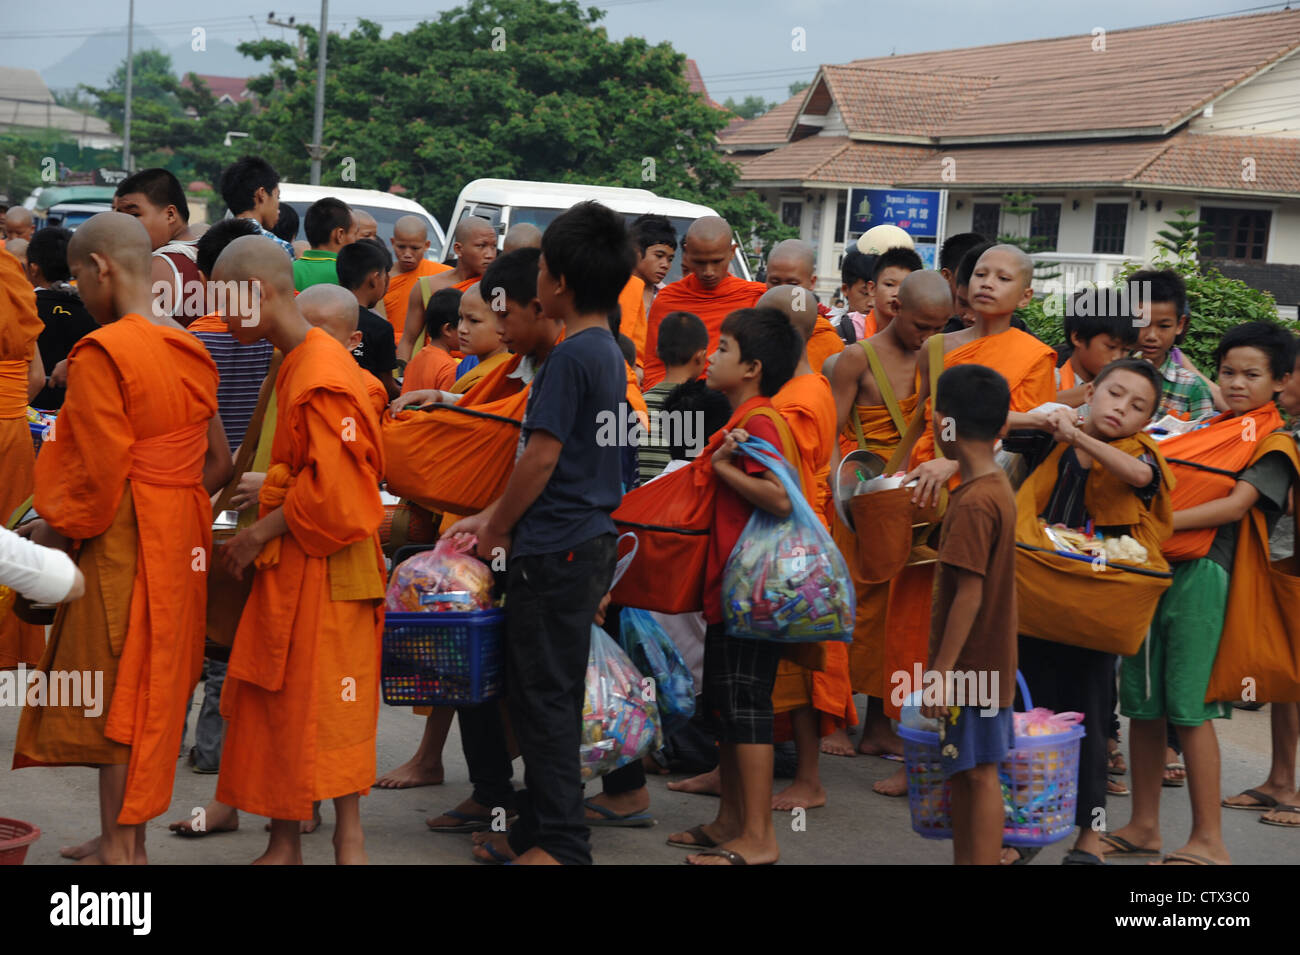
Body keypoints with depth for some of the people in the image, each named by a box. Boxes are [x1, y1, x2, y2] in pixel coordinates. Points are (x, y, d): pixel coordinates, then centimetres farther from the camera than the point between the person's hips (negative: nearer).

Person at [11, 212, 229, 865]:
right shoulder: (190, 352, 8)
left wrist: (55, 527, -4)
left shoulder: (100, 354, -16)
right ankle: (129, 835, 26)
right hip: (180, 539, 8)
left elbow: (100, 471, -19)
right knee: (152, 686, 15)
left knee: (114, 691, 2)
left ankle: (118, 847, 10)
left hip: (121, 543, -8)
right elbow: (217, 463, 11)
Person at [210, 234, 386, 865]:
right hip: (289, 567, 9)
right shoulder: (297, 365, 12)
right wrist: (268, 494, 8)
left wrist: (260, 534, -13)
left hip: (324, 570, -9)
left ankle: (349, 838, 11)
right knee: (277, 702, 11)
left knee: (328, 704, 0)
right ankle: (284, 844, 18)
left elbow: (331, 490, -22)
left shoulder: (321, 376, -19)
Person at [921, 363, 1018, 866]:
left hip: (970, 664, -9)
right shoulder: (996, 488, 9)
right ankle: (964, 863, 24)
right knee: (963, 772, 15)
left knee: (978, 773, -4)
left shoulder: (973, 504, -20)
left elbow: (969, 595, -22)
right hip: (983, 662, 9)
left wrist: (942, 670, -20)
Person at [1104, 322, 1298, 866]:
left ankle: (1208, 842, 0)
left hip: (1200, 574, -6)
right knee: (1141, 703, 8)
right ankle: (1144, 827, 18)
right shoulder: (1198, 429, 19)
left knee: (1188, 707, -7)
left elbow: (1238, 504, -11)